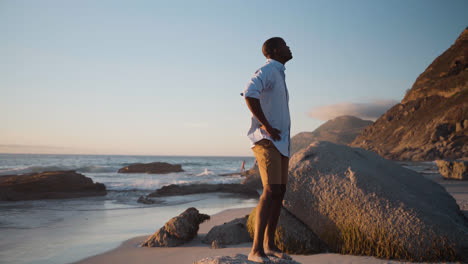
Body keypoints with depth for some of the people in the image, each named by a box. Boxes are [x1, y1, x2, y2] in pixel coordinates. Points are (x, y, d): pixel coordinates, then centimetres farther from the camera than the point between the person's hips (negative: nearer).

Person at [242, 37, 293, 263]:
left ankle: (269, 245, 17)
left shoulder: (278, 75, 22)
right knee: (271, 191, -20)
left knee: (279, 192, 9)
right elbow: (249, 94, -29)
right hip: (267, 142, -10)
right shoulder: (267, 70, -9)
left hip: (281, 142, 10)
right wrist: (266, 126, -23)